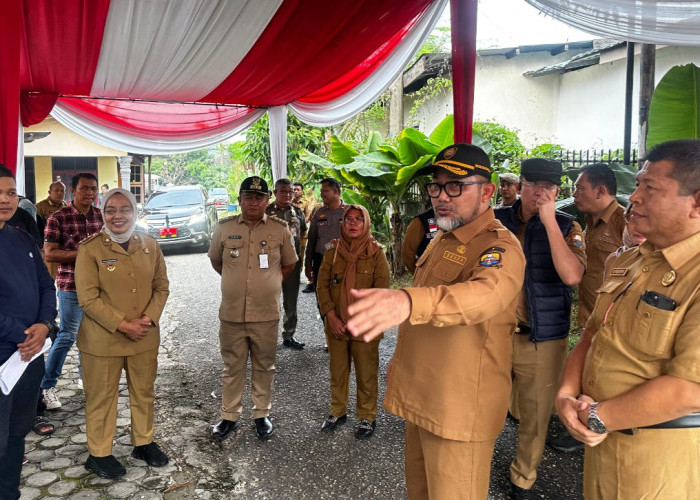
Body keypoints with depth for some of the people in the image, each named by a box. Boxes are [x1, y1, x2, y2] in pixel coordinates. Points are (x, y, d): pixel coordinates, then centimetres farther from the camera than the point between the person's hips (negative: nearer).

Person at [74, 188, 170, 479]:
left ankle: (143, 442, 36)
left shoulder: (149, 245, 3)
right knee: (101, 397, 9)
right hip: (102, 340, -4)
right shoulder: (90, 248, -10)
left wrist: (149, 318, -9)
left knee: (144, 392, 17)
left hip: (145, 336, 4)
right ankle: (99, 454, 27)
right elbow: (88, 298, -13)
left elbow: (161, 286, 6)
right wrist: (122, 325, -17)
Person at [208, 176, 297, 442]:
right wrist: (236, 281, 11)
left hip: (266, 313, 0)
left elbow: (288, 264, 12)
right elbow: (215, 260, 15)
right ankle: (229, 416, 26)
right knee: (232, 367, 11)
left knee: (264, 366, 12)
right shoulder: (224, 228, 1)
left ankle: (262, 414, 28)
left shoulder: (280, 229, -1)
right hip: (232, 313, 1)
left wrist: (268, 282, 7)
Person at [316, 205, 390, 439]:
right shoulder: (332, 252, 3)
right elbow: (322, 285, 2)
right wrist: (331, 317, -7)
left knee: (366, 374, 5)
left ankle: (367, 417, 22)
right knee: (337, 371, 15)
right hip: (336, 325, 3)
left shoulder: (376, 253, -4)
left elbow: (381, 290, -7)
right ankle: (338, 411, 33)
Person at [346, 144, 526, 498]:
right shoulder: (441, 239, 10)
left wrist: (407, 301, -60)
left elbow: (486, 292, -43)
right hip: (419, 397, 8)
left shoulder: (500, 247, -19)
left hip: (460, 411, -8)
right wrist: (400, 364, 22)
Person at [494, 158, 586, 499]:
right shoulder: (496, 220, 2)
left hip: (543, 339, -1)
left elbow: (571, 276, -21)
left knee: (535, 416, 12)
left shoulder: (567, 227, -3)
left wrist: (549, 220, -21)